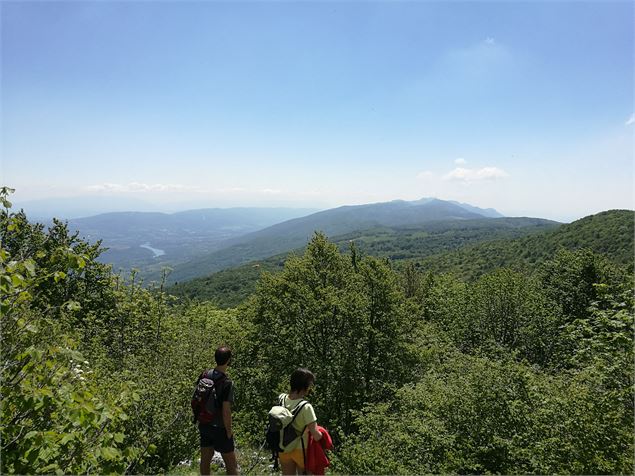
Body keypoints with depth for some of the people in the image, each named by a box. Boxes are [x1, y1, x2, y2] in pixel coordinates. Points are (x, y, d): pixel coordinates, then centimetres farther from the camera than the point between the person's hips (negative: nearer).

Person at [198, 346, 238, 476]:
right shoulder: (227, 383, -23)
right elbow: (226, 411, -23)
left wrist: (199, 420, 17)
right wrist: (229, 432, -10)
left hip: (204, 425, 6)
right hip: (220, 428, -6)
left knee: (205, 459, 20)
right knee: (231, 465, 6)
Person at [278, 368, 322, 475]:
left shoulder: (281, 398, -13)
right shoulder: (306, 407, -28)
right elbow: (316, 436, -21)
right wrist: (322, 434, -3)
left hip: (283, 449, 5)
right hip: (300, 450, -5)